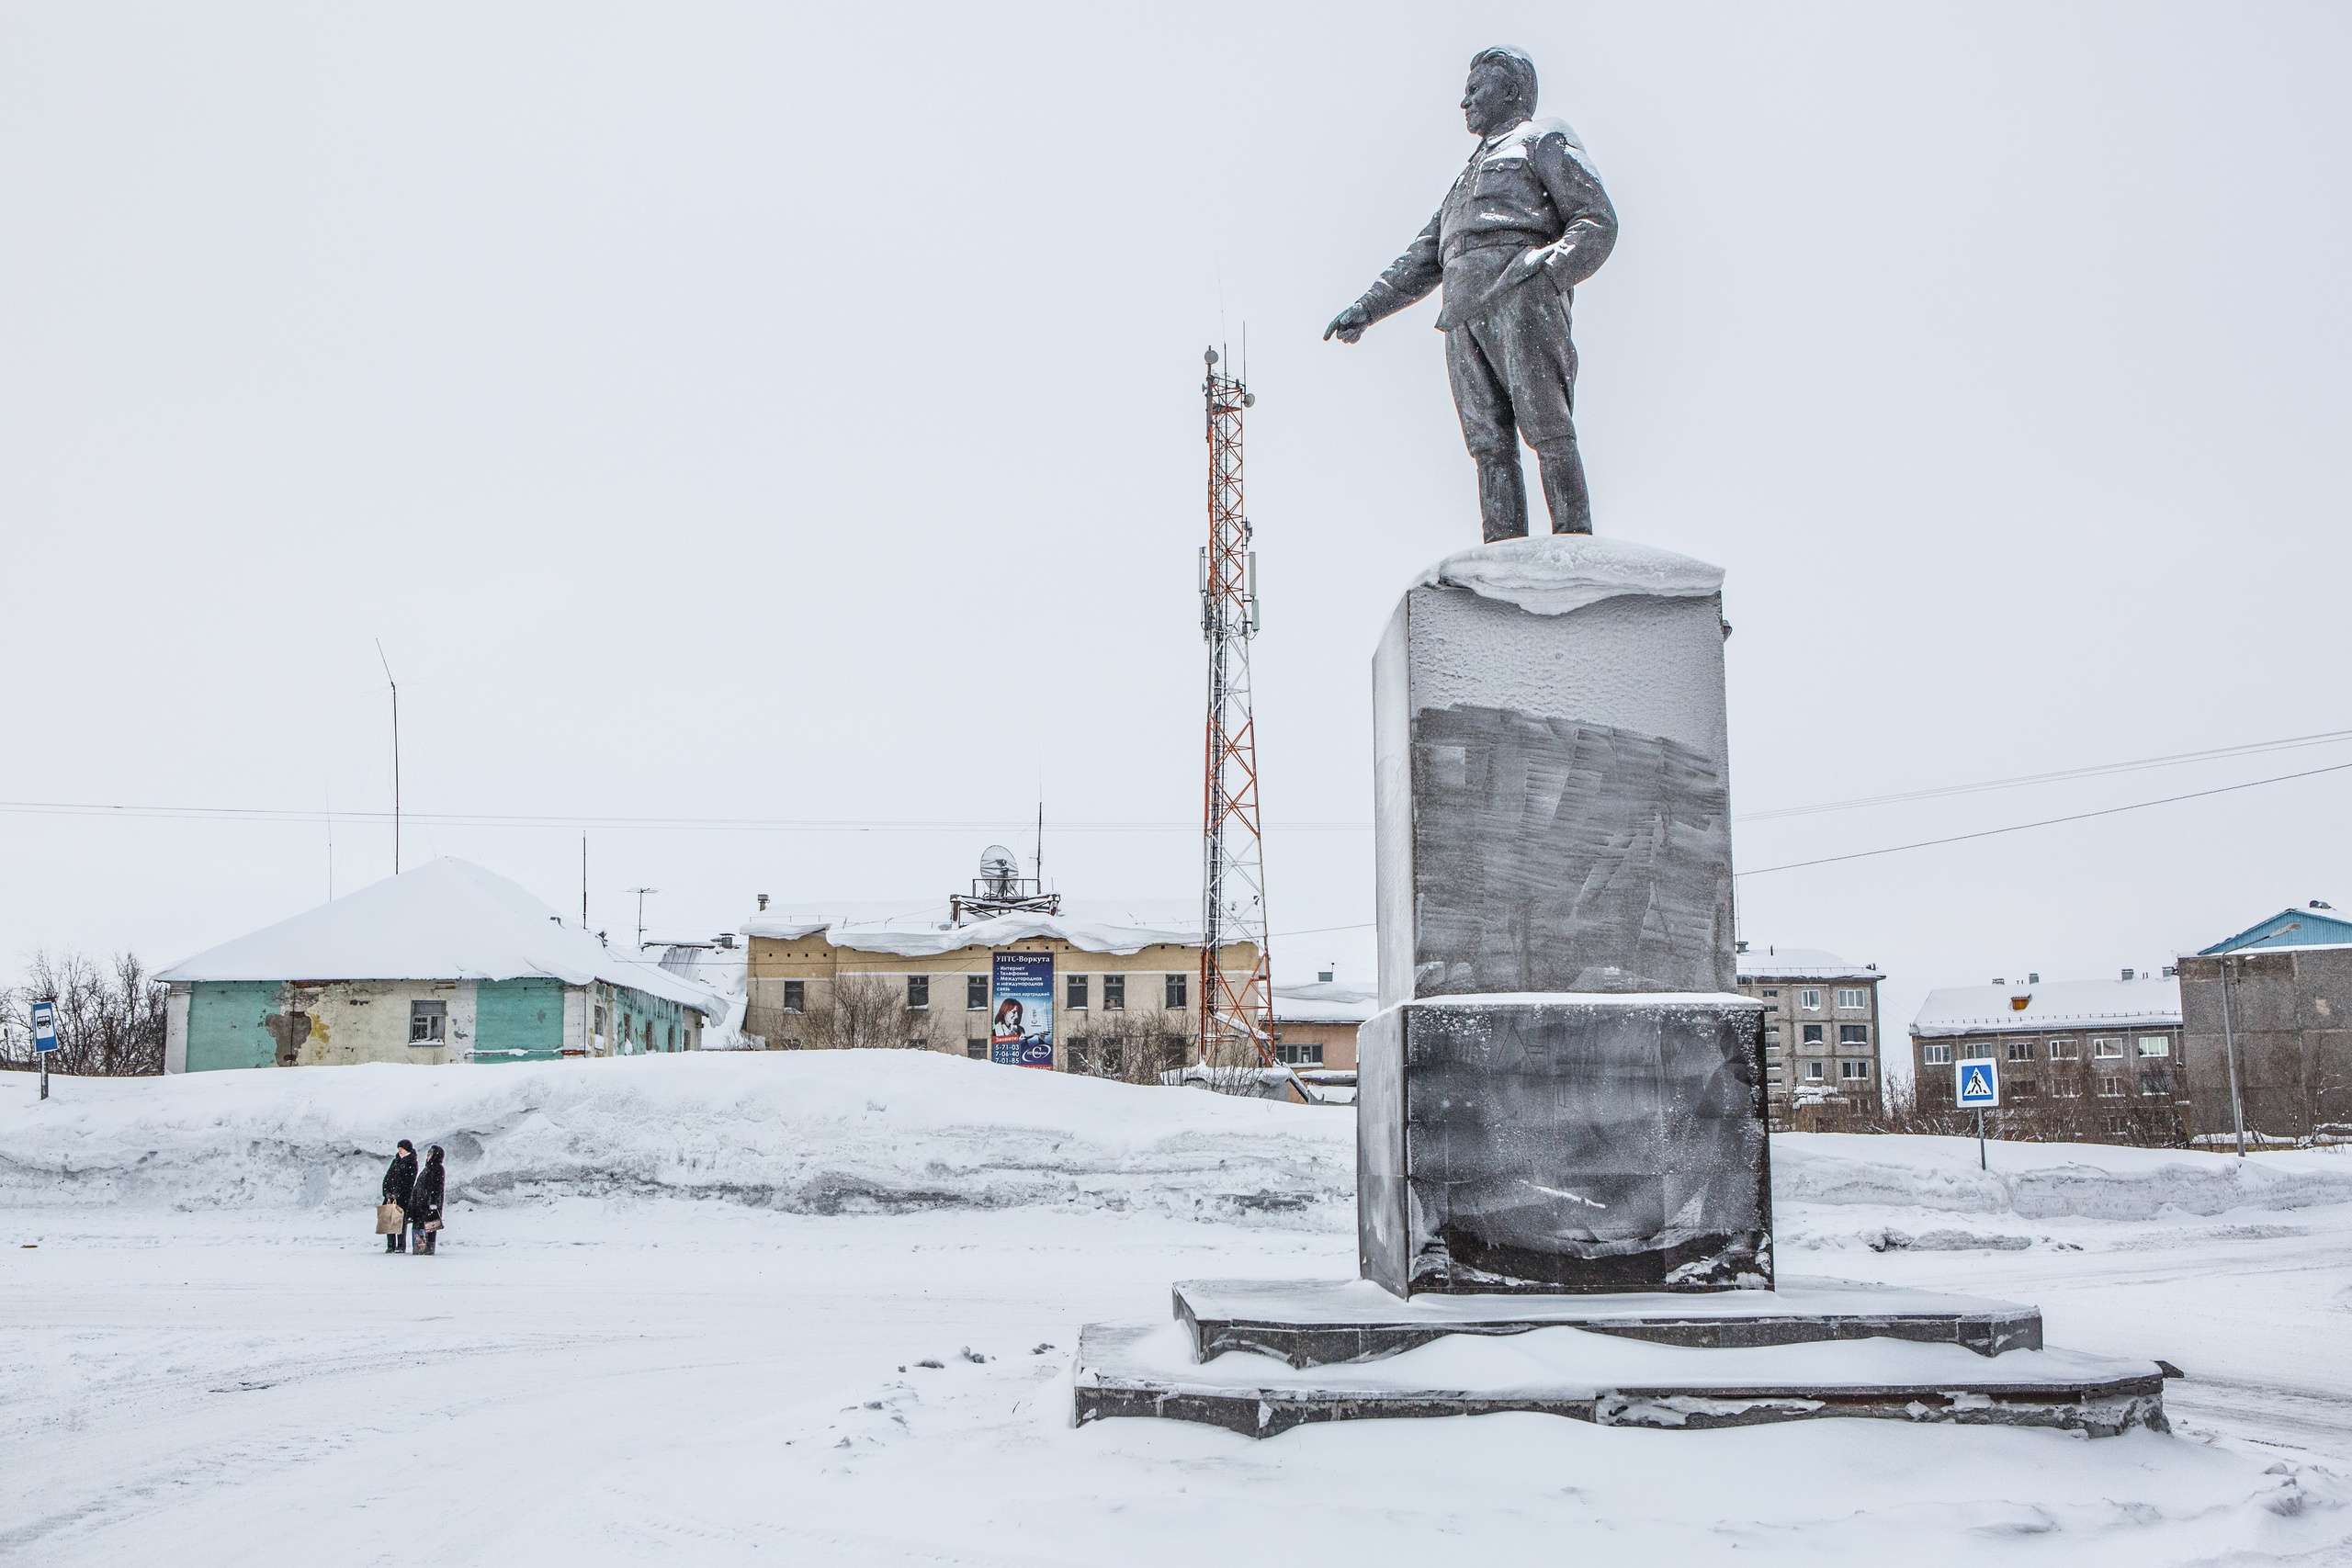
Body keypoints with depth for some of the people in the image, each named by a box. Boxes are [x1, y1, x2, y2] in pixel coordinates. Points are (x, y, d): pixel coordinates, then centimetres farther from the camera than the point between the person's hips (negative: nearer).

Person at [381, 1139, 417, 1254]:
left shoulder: (412, 1163, -2)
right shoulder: (396, 1161, 16)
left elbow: (408, 1182, -9)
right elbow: (387, 1178, 11)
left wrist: (397, 1196, -15)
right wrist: (387, 1195, -2)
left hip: (403, 1197, -5)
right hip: (390, 1195, 6)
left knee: (401, 1221, -7)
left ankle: (401, 1246, -1)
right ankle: (390, 1246, 5)